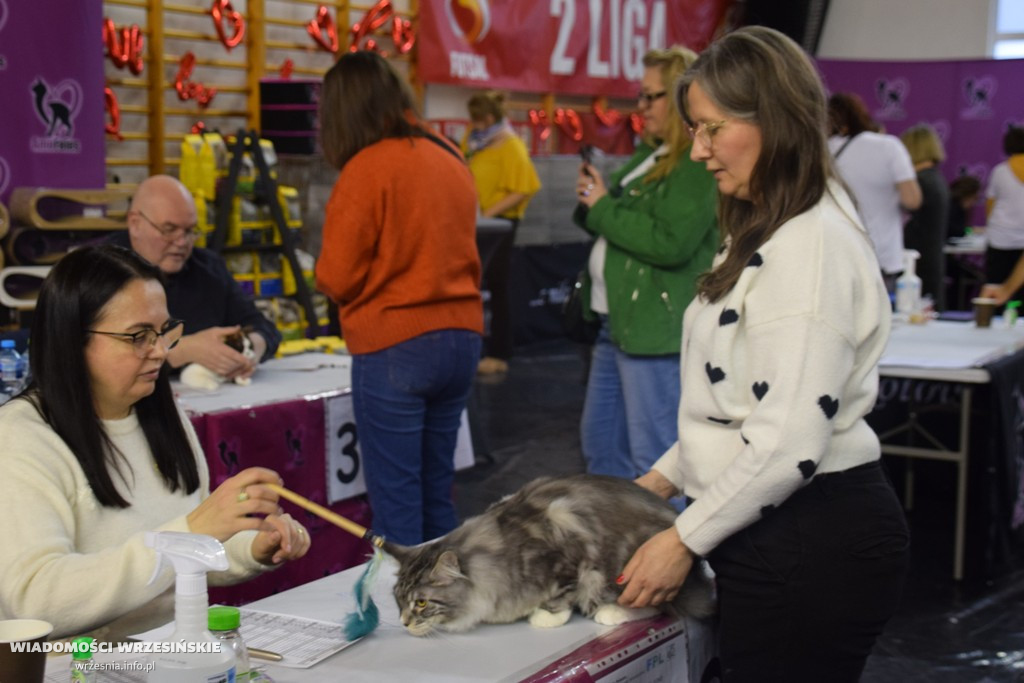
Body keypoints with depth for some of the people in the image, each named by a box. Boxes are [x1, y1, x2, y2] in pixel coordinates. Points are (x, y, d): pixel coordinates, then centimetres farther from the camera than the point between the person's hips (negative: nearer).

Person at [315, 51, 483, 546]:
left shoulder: (368, 168, -12)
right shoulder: (452, 160, 8)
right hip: (461, 336, 7)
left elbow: (337, 278, -10)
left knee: (396, 504, 0)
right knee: (438, 494, 17)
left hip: (393, 346, -7)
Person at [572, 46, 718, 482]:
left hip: (658, 331, -11)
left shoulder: (701, 164, -16)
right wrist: (594, 198, 3)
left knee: (655, 461, -3)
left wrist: (604, 207, -15)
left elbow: (670, 243, -25)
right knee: (600, 443, 19)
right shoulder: (651, 154, 16)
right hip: (618, 324, 11)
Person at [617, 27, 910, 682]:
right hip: (780, 536, 10)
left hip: (812, 549, -10)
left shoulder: (812, 246, -19)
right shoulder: (770, 233, 14)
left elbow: (789, 442, -24)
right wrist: (664, 477, 16)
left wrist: (687, 539, -15)